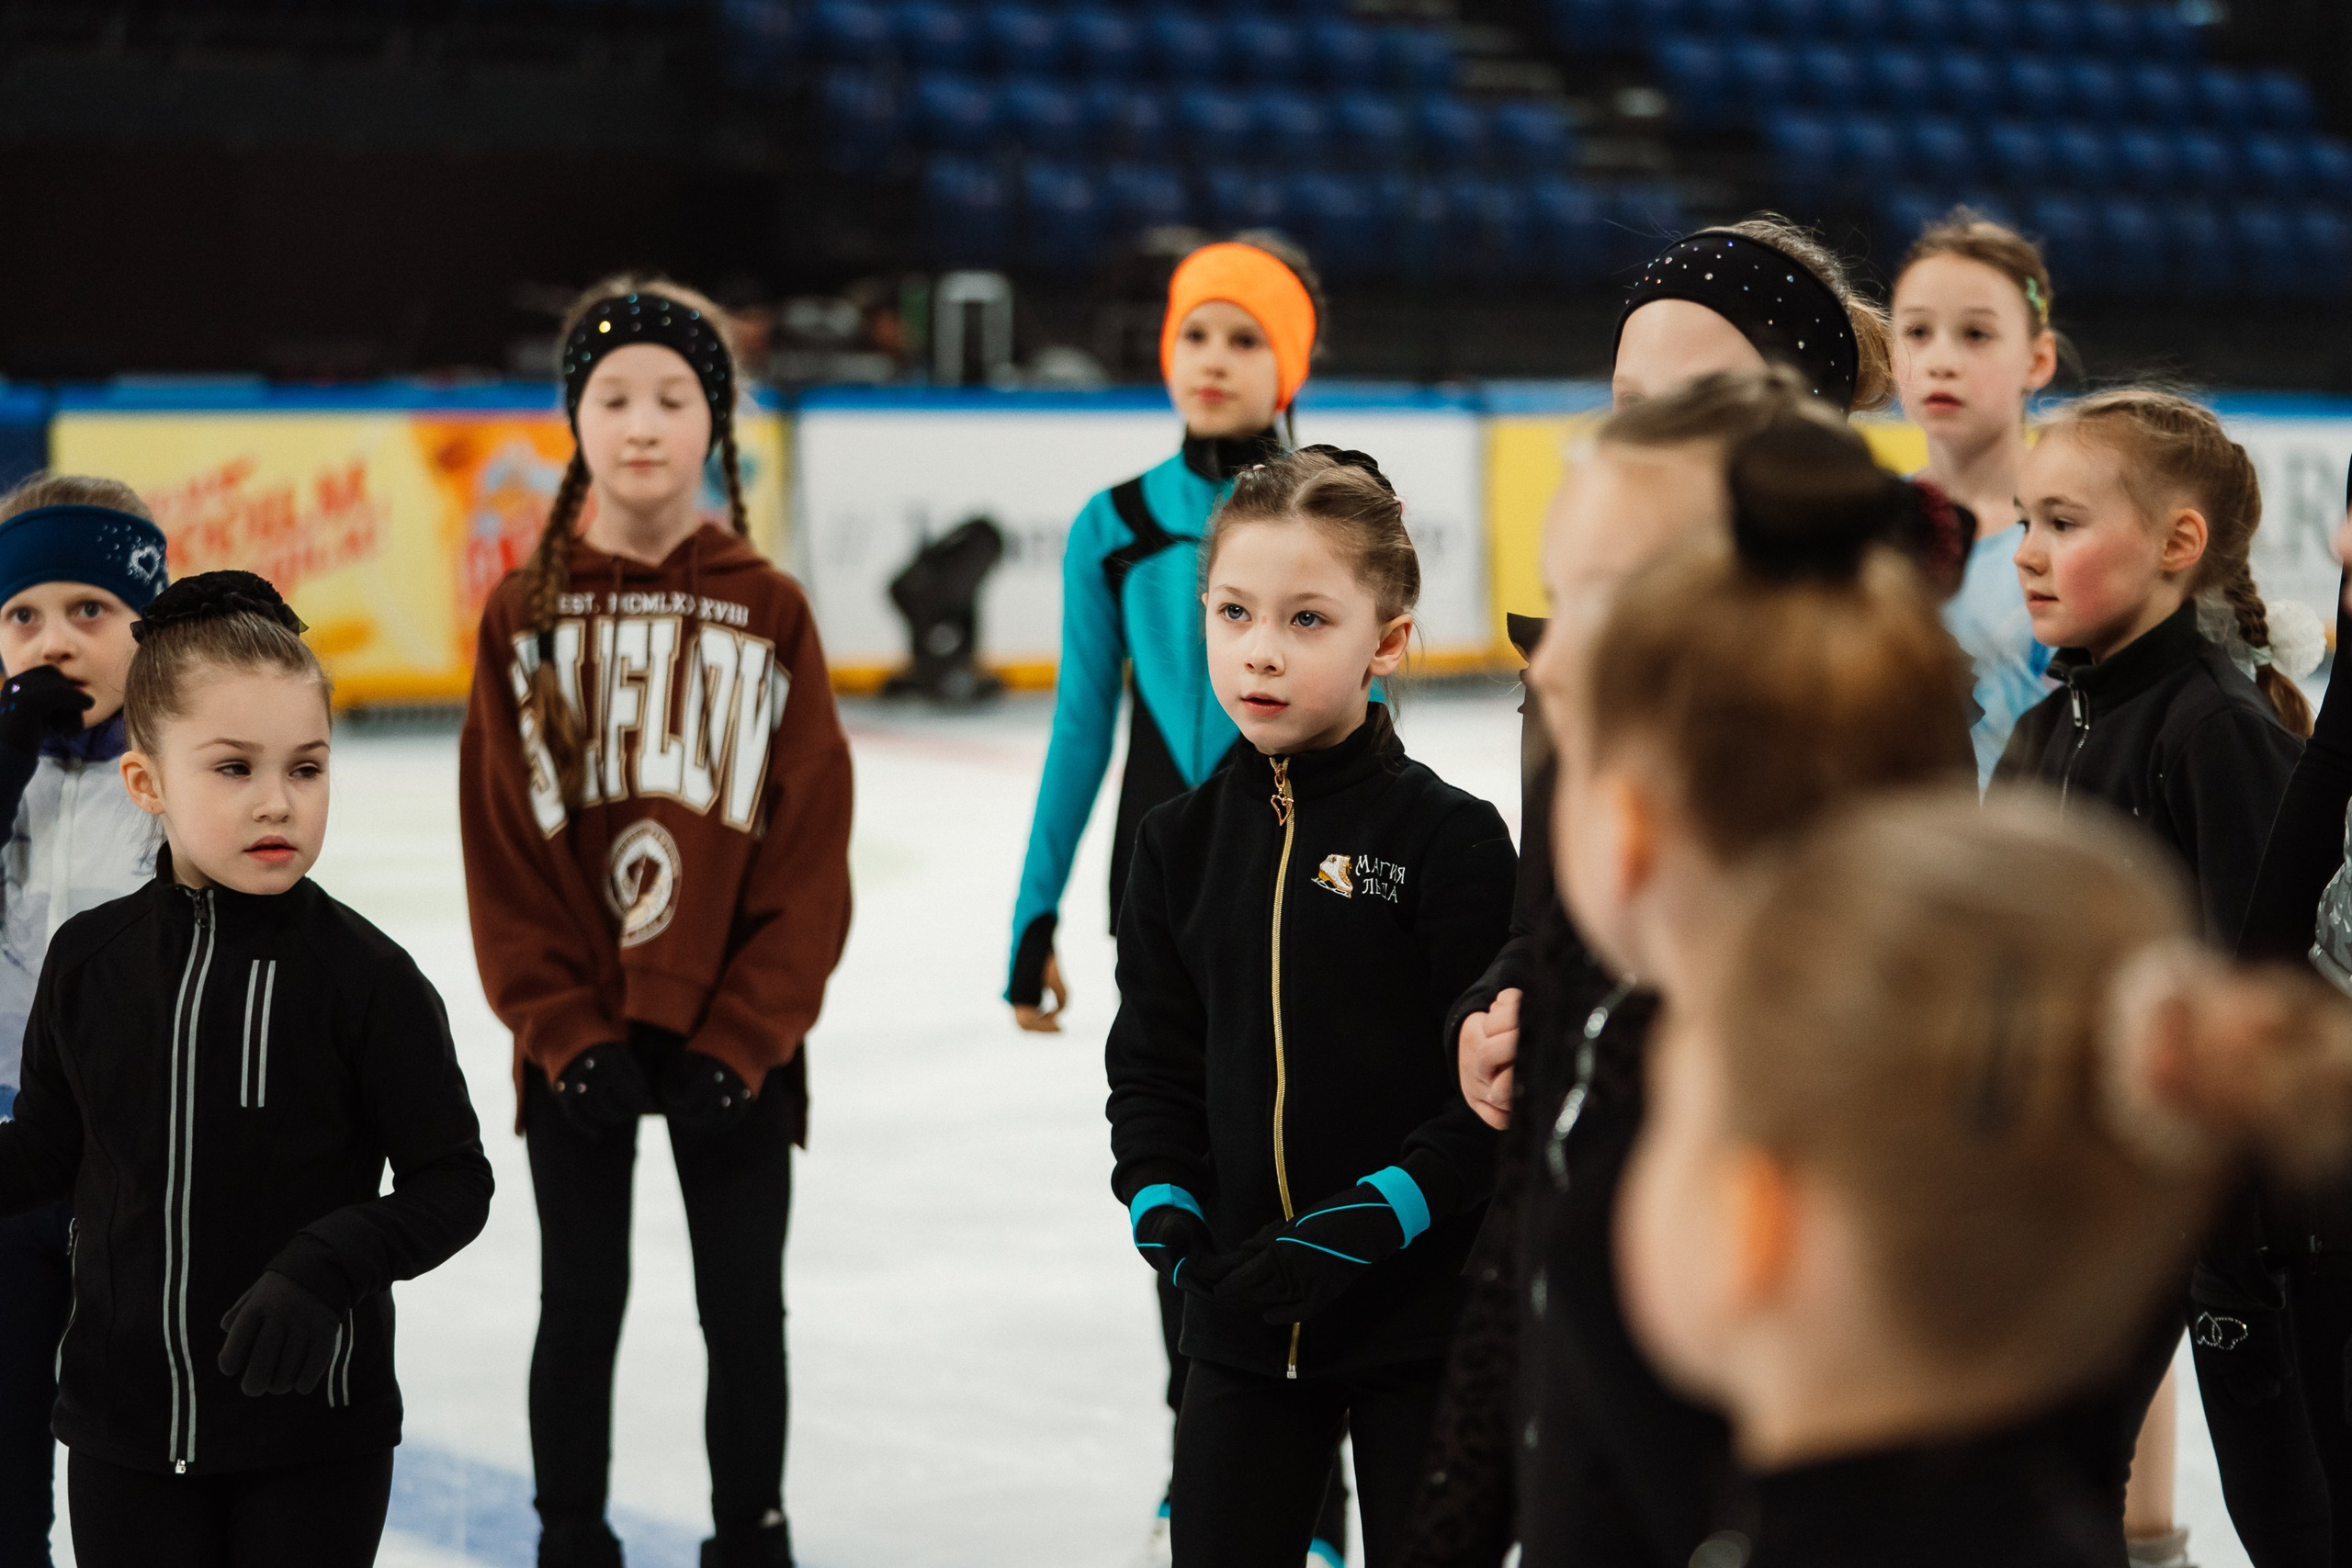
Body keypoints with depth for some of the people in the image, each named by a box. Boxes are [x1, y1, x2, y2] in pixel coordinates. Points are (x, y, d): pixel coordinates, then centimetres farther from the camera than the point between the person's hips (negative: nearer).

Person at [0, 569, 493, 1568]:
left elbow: (454, 1184, -8)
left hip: (316, 1425, -3)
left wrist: (327, 1264, -23)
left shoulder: (363, 976, -11)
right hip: (124, 1421, 3)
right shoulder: (91, 961, -1)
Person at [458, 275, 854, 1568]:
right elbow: (500, 845, -2)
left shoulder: (769, 610, -3)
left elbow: (811, 846, -4)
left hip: (733, 1041, 0)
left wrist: (744, 1040, -11)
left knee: (745, 1311, 9)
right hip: (576, 1039, 0)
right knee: (580, 1309, 10)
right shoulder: (525, 612, -1)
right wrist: (568, 1030, -10)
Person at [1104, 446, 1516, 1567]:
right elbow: (1152, 1062, 9)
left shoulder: (1450, 839, -10)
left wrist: (1367, 1223, -21)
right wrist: (1162, 1204, -7)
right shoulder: (1184, 841, 4)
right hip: (1241, 1320, 4)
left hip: (1421, 1316, -4)